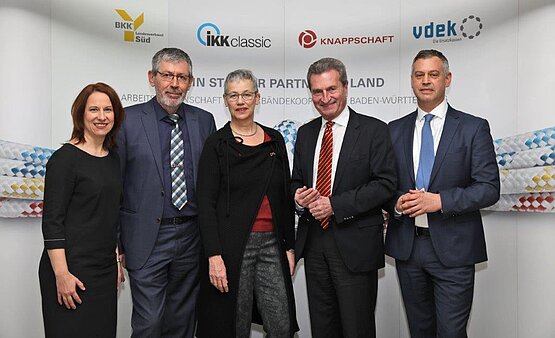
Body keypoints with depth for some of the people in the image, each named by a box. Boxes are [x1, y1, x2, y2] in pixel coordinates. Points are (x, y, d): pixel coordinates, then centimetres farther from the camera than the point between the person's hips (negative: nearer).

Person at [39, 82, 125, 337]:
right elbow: (52, 221, -13)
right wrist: (61, 274, -17)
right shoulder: (66, 158, -11)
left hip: (106, 269, 7)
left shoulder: (113, 158, 10)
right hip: (72, 269, -6)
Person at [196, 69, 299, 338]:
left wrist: (289, 246, 8)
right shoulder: (216, 144, -3)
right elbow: (205, 203, -8)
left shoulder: (275, 140, 9)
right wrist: (214, 255, -15)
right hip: (232, 246, -3)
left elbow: (285, 197, 12)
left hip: (272, 244, 4)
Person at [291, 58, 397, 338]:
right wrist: (298, 196, -6)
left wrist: (335, 205, -18)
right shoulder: (305, 133, 11)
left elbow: (385, 183, -12)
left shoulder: (374, 130, -5)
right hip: (314, 242, 5)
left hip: (355, 245, -5)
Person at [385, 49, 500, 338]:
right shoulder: (394, 130, 8)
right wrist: (396, 203, -11)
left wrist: (439, 200, -19)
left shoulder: (473, 128, -1)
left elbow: (489, 188, -8)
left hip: (453, 248, -3)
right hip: (407, 246, 3)